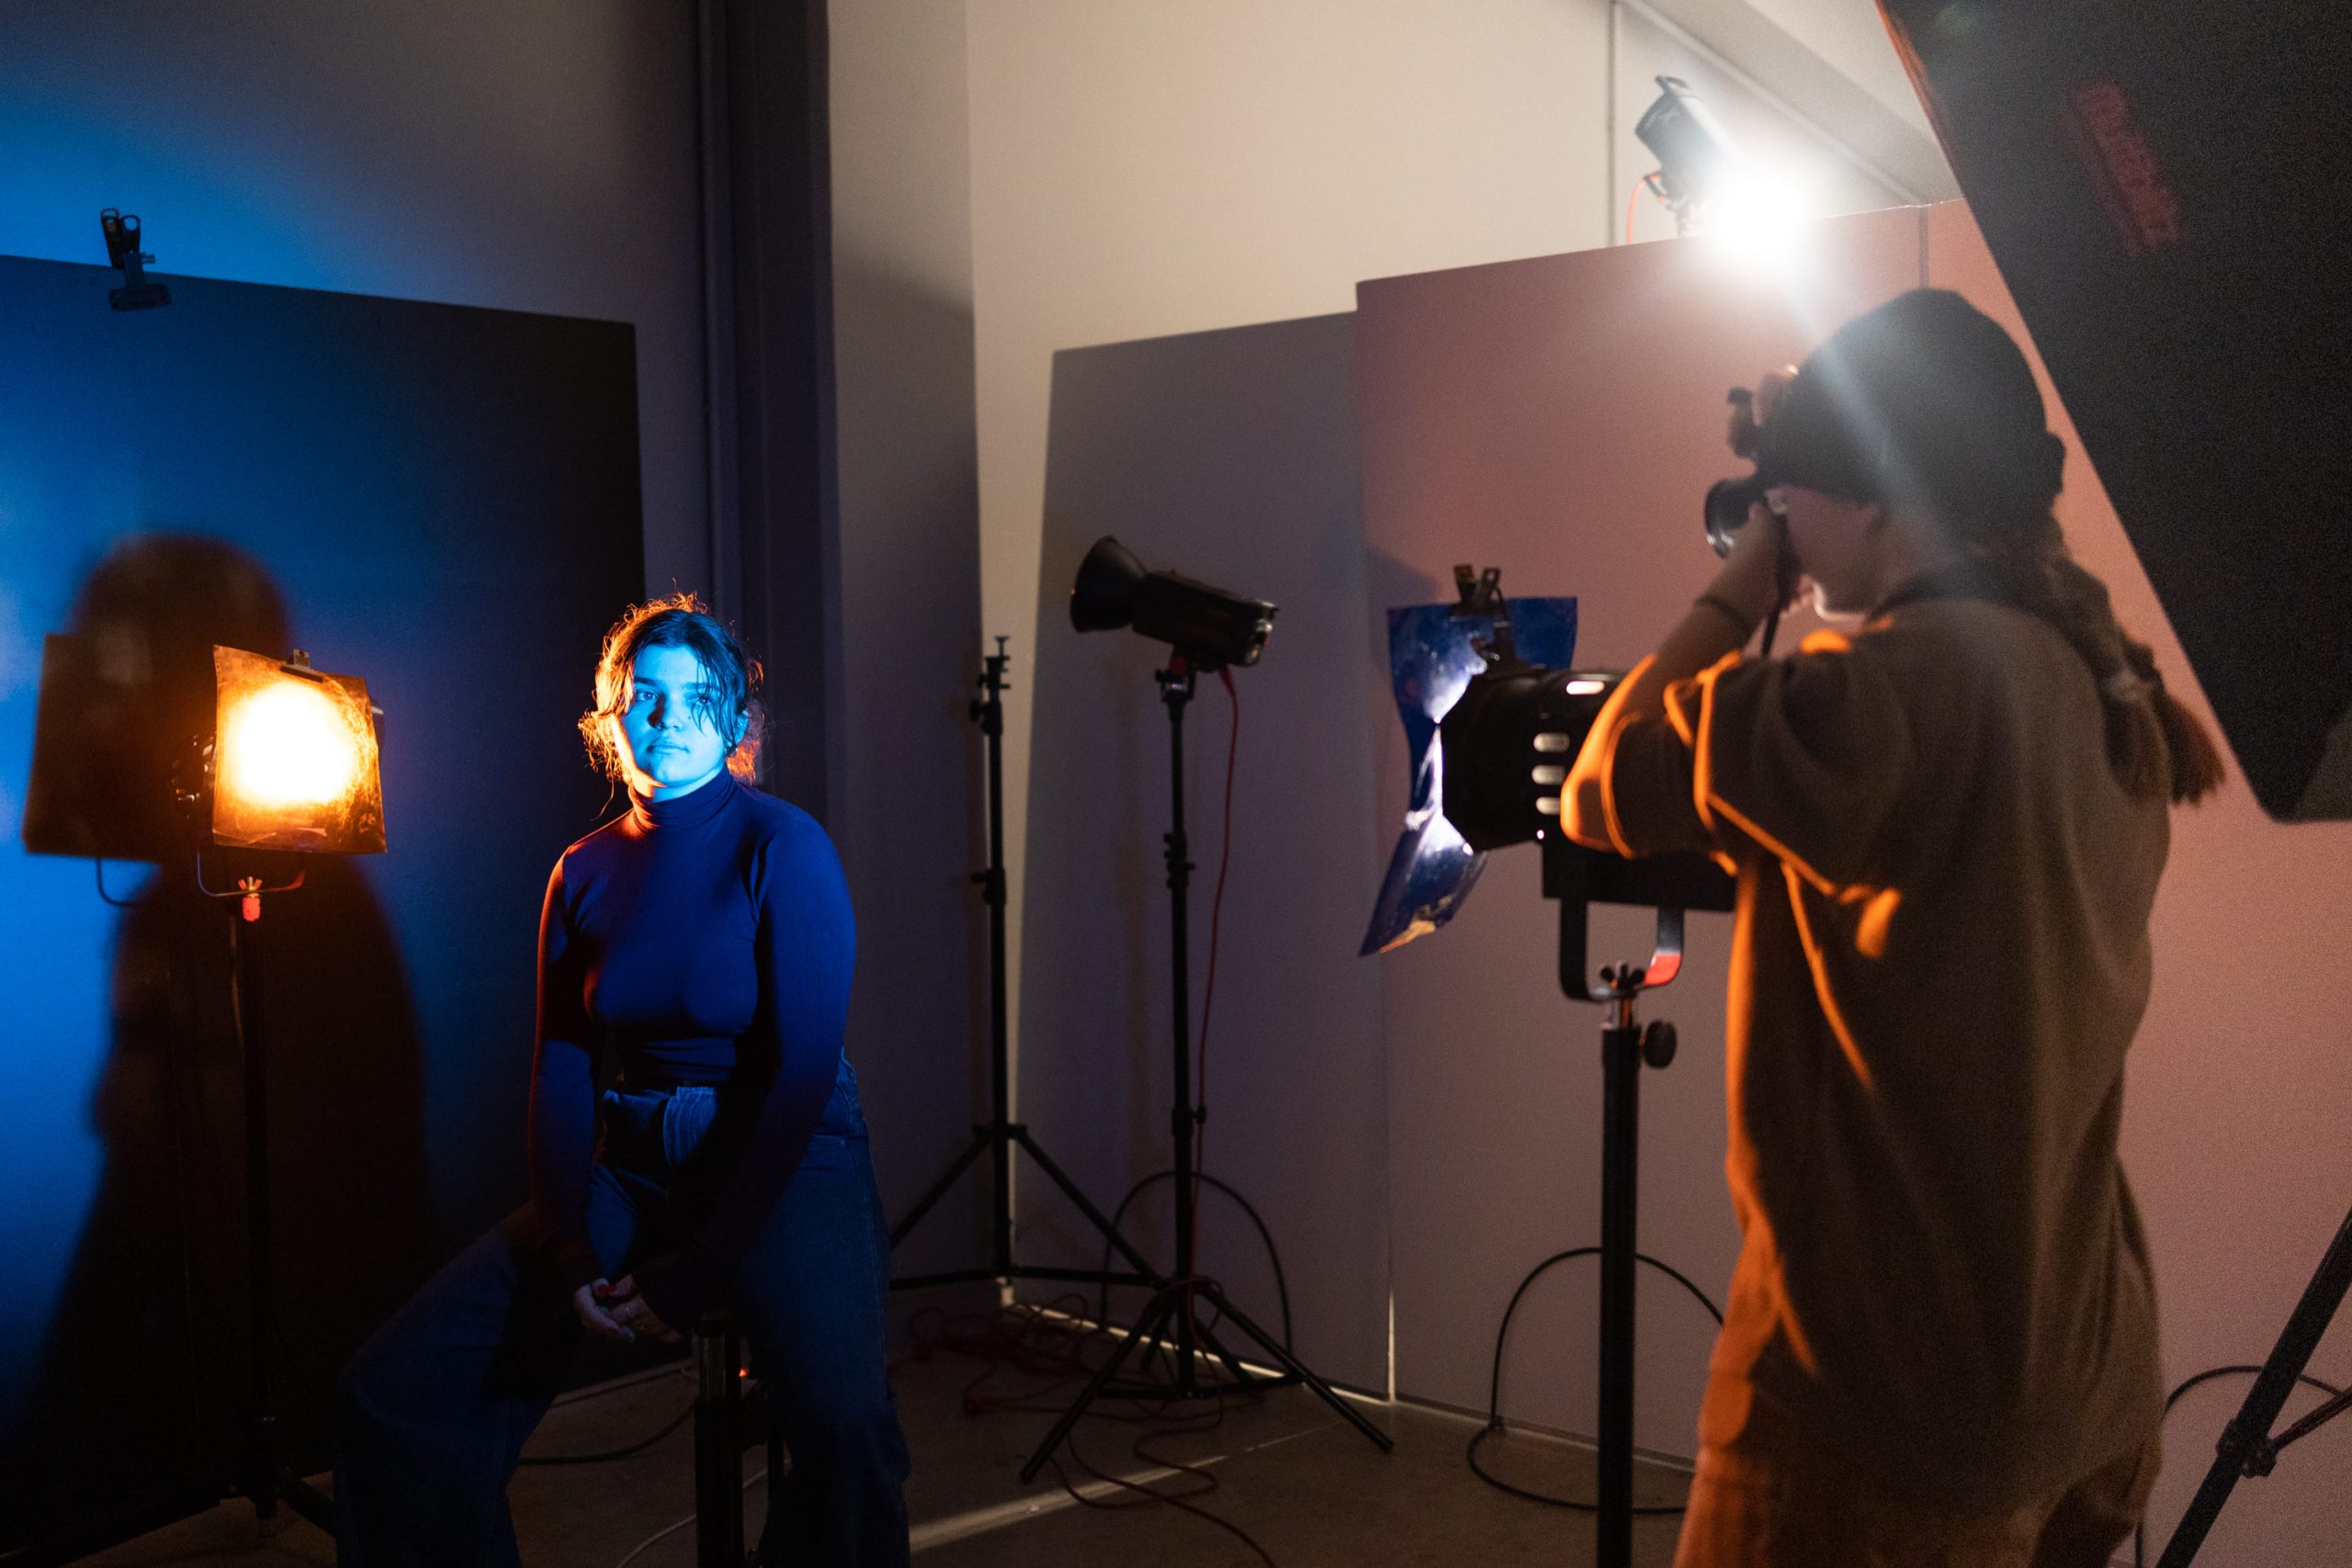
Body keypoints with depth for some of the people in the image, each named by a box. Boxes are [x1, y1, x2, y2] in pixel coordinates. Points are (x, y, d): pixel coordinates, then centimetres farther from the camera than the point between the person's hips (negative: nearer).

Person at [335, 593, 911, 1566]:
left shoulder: (782, 847, -7)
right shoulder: (585, 873, 7)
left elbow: (804, 1065, -13)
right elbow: (561, 1073, 5)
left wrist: (700, 1267, -19)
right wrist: (565, 1246, -12)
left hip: (787, 1160, -4)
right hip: (629, 1163, 4)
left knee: (840, 1421, -33)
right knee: (392, 1396, -14)